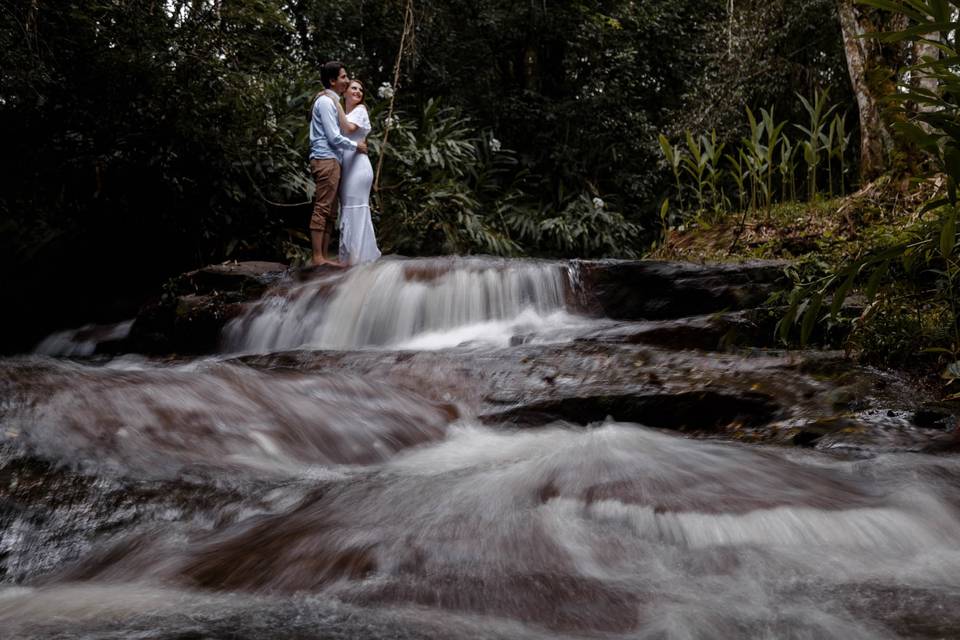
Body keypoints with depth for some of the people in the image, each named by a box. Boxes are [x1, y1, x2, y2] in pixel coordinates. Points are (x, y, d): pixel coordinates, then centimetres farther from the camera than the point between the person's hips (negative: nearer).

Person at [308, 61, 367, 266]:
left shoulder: (332, 101, 22)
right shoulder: (326, 101, -9)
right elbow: (334, 137, -14)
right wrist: (355, 146, -3)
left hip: (331, 160, 10)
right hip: (326, 159, -10)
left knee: (329, 211, 8)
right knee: (322, 210, -12)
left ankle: (323, 257, 9)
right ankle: (317, 258, -14)